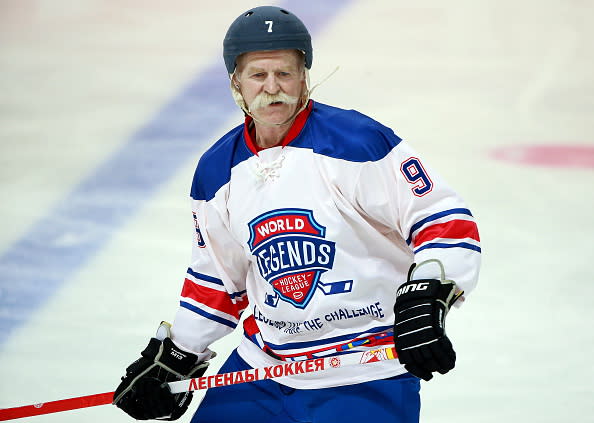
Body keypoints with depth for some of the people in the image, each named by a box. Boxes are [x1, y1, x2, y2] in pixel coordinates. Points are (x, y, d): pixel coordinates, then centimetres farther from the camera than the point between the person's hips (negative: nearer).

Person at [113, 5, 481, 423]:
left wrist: (425, 298, -29)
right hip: (262, 365, 6)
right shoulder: (217, 172, 6)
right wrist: (176, 356, 15)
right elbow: (217, 278, 18)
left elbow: (445, 220, -16)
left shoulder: (357, 142, -14)